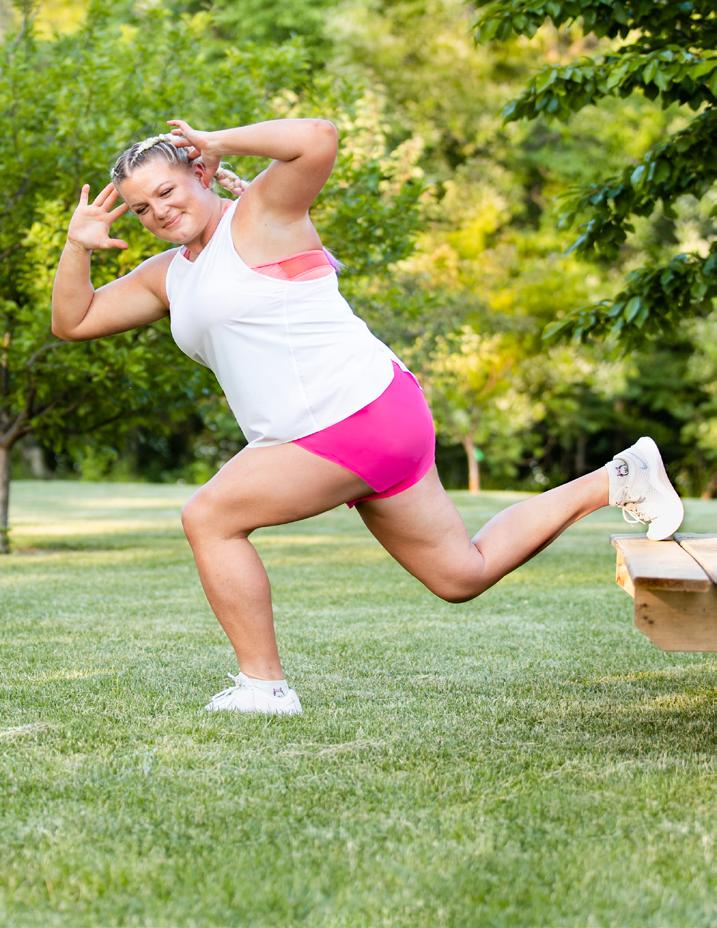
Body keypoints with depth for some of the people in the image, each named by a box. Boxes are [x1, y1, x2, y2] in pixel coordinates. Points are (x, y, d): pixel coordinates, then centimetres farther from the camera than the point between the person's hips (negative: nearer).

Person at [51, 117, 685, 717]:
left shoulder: (261, 212, -5)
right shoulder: (168, 275, 19)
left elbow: (318, 140, -24)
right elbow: (73, 322, 21)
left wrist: (222, 142, -13)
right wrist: (78, 246, 6)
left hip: (362, 407, -10)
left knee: (209, 517, -10)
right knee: (464, 575, 17)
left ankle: (263, 683, -2)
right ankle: (615, 480, 26)